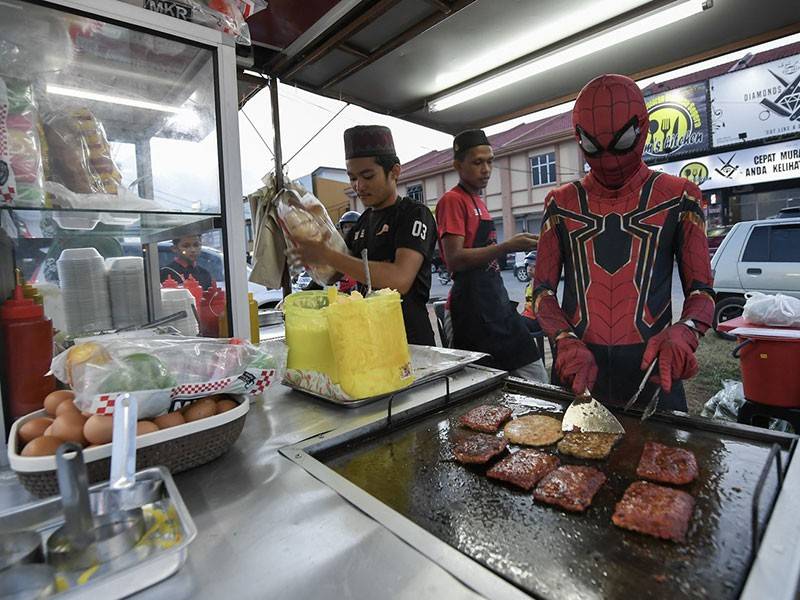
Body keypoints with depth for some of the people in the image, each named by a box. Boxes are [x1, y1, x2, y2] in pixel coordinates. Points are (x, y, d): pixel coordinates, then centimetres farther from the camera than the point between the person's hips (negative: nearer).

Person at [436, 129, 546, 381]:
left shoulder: (478, 201, 18)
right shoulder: (452, 200, -9)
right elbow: (454, 259, -19)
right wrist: (507, 247, -24)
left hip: (497, 300, 9)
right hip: (472, 305, -9)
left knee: (538, 384, 11)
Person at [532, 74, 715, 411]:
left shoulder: (677, 197, 3)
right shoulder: (561, 203, 5)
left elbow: (701, 290, 3)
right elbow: (543, 289, 1)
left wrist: (684, 332, -20)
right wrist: (567, 343, -16)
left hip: (651, 366, 0)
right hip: (576, 366, 1)